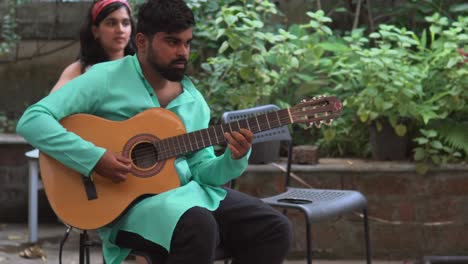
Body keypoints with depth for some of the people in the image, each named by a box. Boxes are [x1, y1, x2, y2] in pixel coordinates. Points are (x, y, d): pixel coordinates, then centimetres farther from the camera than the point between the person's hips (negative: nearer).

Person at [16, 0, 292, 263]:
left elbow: (200, 171, 13)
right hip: (127, 200, -7)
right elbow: (31, 121, -13)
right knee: (199, 227, -36)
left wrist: (234, 159, -9)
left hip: (187, 192, 7)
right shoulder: (106, 79, -6)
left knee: (274, 228, -8)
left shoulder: (193, 100, 13)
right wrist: (94, 158, -23)